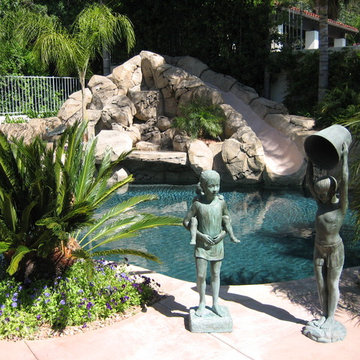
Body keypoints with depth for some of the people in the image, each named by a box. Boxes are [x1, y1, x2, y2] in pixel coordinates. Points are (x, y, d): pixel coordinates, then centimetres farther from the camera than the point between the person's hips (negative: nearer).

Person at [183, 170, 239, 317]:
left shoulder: (221, 202, -6)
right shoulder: (198, 203, -13)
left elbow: (227, 221, 8)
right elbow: (186, 221, -6)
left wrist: (223, 234, -10)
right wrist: (200, 235, -14)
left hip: (217, 244, 2)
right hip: (202, 244, -2)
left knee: (216, 274, 12)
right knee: (200, 275, -3)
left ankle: (215, 303, 25)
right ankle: (202, 302, 19)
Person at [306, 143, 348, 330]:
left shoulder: (341, 205, -15)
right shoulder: (321, 202, -1)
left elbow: (345, 182, -26)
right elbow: (309, 180, -2)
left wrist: (345, 156, -25)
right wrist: (311, 159, -5)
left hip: (335, 250, -5)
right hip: (319, 249, 5)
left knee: (332, 284, 5)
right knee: (320, 283, 12)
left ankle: (331, 318, 18)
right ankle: (324, 315, 25)